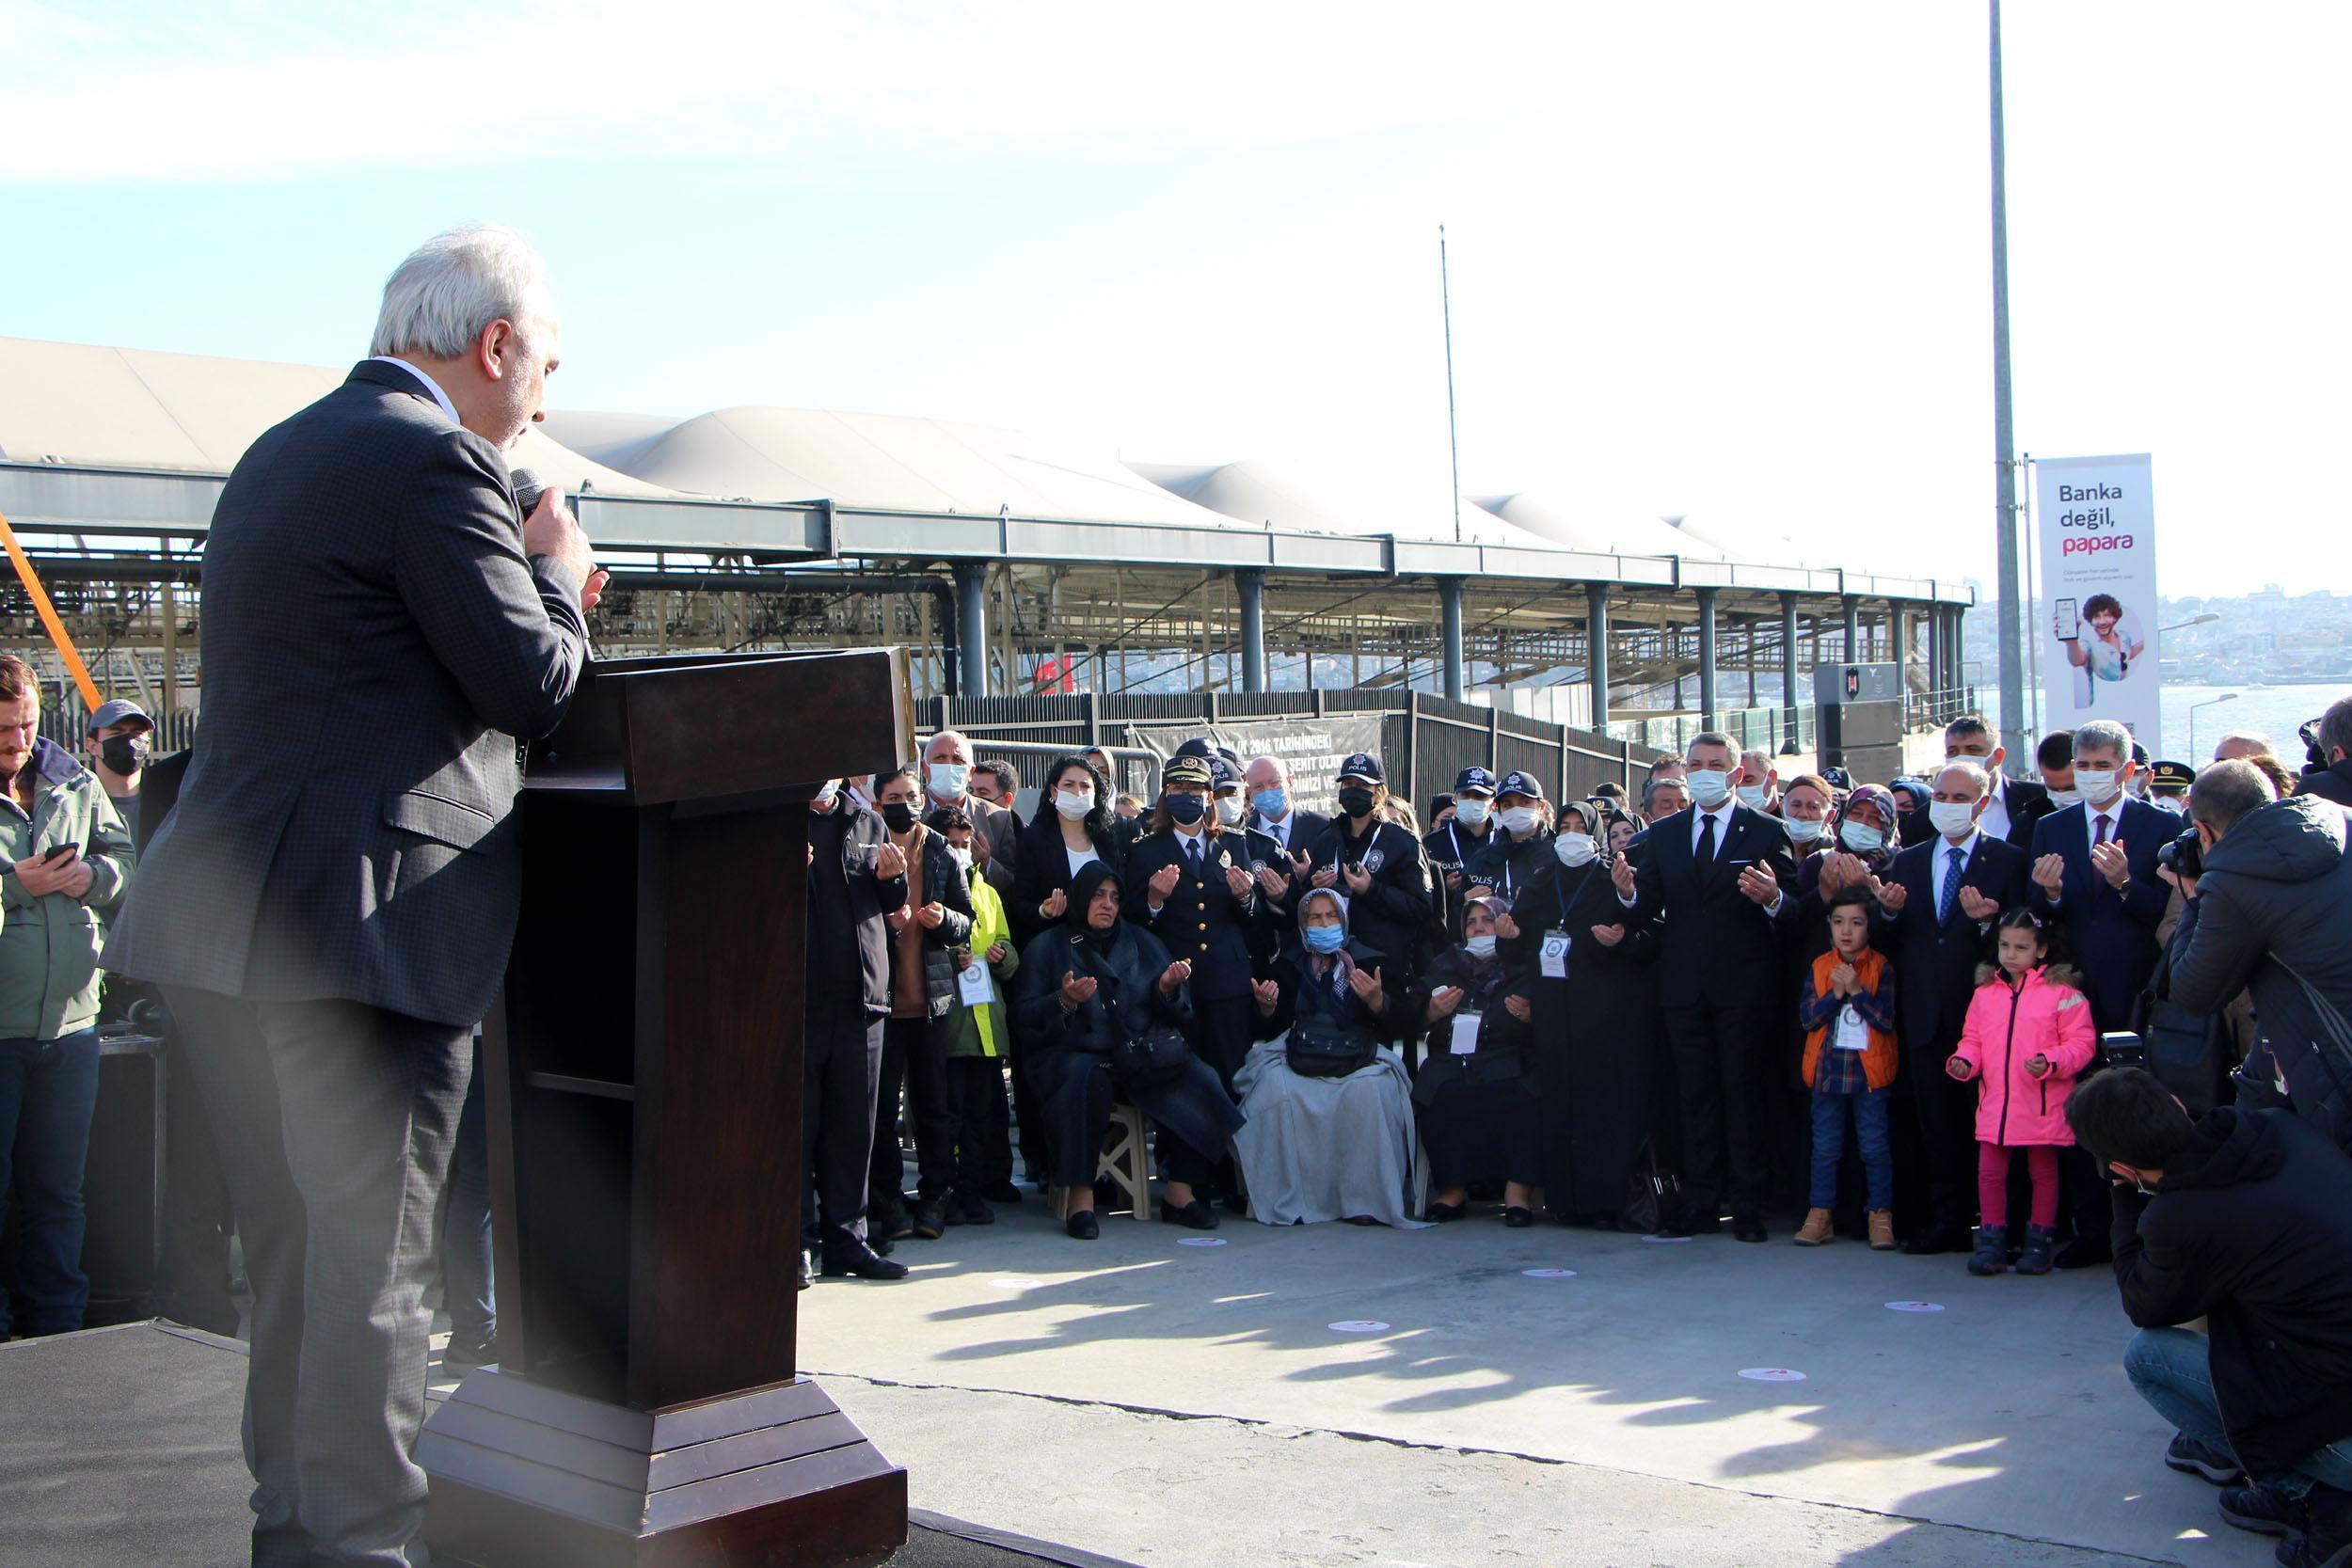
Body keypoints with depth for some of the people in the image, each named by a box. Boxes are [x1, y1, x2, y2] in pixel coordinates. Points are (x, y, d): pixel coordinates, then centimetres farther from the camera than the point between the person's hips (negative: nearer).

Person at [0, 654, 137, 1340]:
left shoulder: (74, 784, 8)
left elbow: (124, 859, 13)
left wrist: (92, 875, -7)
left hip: (69, 1020, 5)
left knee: (57, 1192, 14)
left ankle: (58, 1329, 24)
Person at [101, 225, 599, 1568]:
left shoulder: (281, 454, 19)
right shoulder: (437, 459, -11)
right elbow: (531, 687, -14)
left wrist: (534, 592, 20)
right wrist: (554, 574, 5)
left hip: (225, 911, 10)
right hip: (365, 923, -10)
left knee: (291, 1249, 17)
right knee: (373, 1257, -2)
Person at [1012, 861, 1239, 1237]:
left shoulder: (1142, 942, 19)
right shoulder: (1046, 948, 11)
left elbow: (1176, 1016, 16)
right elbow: (1023, 1016, 1)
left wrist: (1167, 989, -6)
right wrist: (1064, 1002, -17)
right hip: (1074, 1055, -3)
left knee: (1197, 1077, -25)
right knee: (1087, 1080, -38)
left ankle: (1179, 1190, -17)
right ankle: (1079, 1195, -31)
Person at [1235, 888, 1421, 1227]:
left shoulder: (1374, 962, 15)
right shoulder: (1288, 968, 21)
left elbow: (1400, 1024, 5)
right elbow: (1269, 1032, 16)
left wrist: (1376, 1001, -14)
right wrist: (1267, 1009, -5)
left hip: (1361, 1060, -1)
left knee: (1366, 1089, -36)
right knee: (1275, 1086, -33)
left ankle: (1364, 1200, -28)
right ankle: (1284, 1200, -27)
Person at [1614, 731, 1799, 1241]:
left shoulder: (1766, 832, 1)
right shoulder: (1663, 835, 12)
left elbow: (1795, 907, -6)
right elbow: (1650, 907, 6)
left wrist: (1773, 898, -28)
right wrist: (1630, 893, -16)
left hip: (1743, 985, -3)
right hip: (1684, 985, 4)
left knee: (1744, 1094, 1)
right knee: (1695, 1096, 8)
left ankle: (1747, 1207, 7)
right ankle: (1700, 1204, 14)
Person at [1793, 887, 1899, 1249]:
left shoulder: (1881, 968, -3)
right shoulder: (1819, 967, 5)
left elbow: (1886, 1021, -11)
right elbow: (1807, 1018, -2)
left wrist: (1856, 991, -18)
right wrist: (1835, 995, -14)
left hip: (1869, 1068, -2)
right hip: (1827, 1066, 2)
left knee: (1875, 1146, 1)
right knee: (1825, 1146, 7)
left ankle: (1880, 1215, 10)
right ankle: (1821, 1214, 14)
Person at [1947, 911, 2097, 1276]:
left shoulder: (2060, 992, -6)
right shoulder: (1985, 992, 9)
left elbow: (2082, 1043, -8)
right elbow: (1972, 1038, 15)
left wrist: (2050, 1062, -23)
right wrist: (1963, 1061, -5)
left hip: (2043, 1106, -4)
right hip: (1994, 1104, 4)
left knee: (2043, 1172, 9)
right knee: (1989, 1172, 4)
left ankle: (2040, 1242, 19)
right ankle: (1992, 1241, 13)